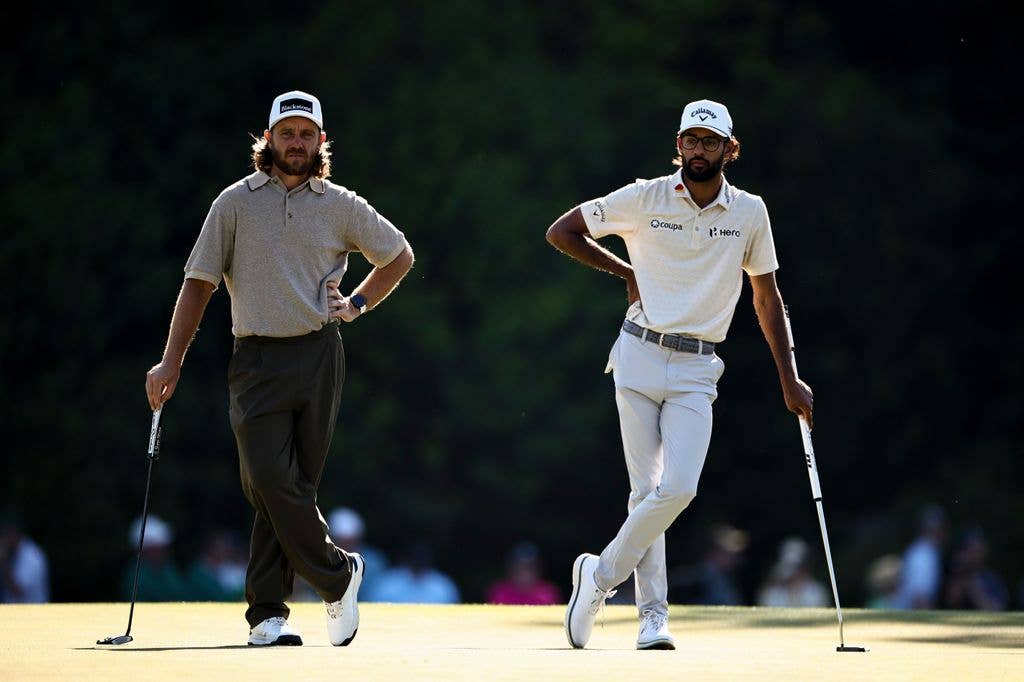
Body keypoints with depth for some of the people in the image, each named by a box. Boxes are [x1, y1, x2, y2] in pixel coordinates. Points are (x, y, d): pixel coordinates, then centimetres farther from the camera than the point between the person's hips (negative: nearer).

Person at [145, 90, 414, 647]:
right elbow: (199, 283, 6)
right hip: (257, 362, -1)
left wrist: (359, 303, 10)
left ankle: (266, 613, 5)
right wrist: (171, 362, -1)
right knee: (271, 481, -14)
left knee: (293, 486, -1)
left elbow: (399, 254, 24)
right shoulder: (235, 203, 7)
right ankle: (338, 575, 3)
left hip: (318, 356, 1)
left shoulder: (340, 206, 10)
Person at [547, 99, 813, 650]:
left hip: (697, 371, 1)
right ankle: (653, 614, 6)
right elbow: (561, 232, 8)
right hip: (640, 358, -1)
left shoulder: (749, 213, 5)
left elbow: (766, 297, 13)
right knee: (647, 491, -3)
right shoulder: (645, 198, -1)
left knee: (678, 489, -14)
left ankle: (602, 575, 5)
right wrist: (627, 273, 6)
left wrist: (788, 379, 11)